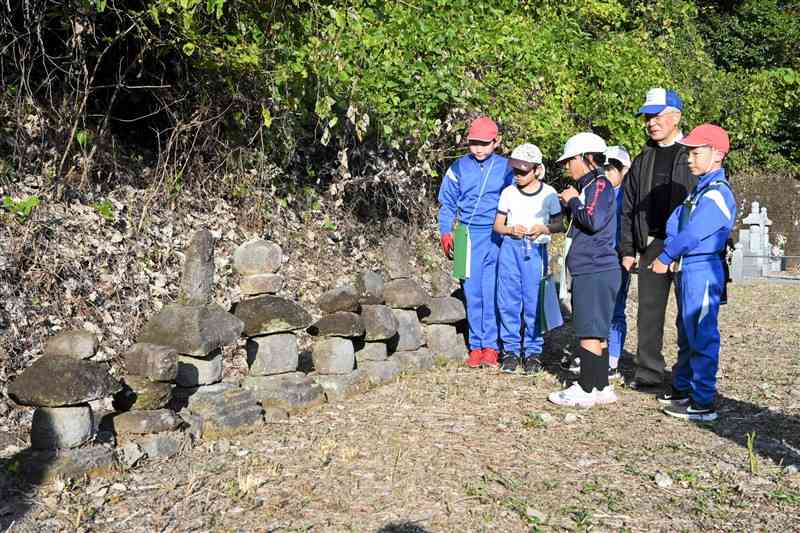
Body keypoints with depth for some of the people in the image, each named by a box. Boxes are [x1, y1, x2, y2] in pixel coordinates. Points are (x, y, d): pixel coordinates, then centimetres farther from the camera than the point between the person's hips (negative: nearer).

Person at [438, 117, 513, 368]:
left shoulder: (506, 168, 5)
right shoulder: (459, 168, 6)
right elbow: (447, 203, 11)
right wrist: (445, 232, 2)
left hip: (497, 236, -1)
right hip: (469, 237, 1)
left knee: (493, 293, -4)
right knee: (473, 293, 2)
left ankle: (490, 346, 3)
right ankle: (475, 346, 10)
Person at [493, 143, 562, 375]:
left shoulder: (548, 193, 0)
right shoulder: (508, 193, 4)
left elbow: (559, 224, 6)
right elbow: (497, 225, 9)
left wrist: (543, 229, -14)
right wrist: (511, 230, -11)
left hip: (536, 250, -2)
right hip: (510, 247, 2)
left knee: (534, 303, 0)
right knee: (508, 301, 3)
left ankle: (533, 351, 12)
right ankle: (511, 349, 14)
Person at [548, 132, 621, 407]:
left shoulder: (600, 184, -10)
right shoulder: (589, 186, 20)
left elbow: (594, 220, -23)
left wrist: (573, 201, -8)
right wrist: (570, 205, 12)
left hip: (596, 271, -10)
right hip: (589, 271, 10)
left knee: (589, 332, -5)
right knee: (594, 332, 13)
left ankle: (586, 389, 1)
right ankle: (601, 388, 20)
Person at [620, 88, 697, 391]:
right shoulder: (643, 160, 15)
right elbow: (628, 208, 15)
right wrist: (628, 249, 9)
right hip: (652, 246, 5)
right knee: (648, 312, 6)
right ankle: (649, 374, 16)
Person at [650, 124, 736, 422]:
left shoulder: (718, 193, -16)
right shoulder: (700, 189, 16)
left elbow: (692, 234, -21)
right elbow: (675, 222, 11)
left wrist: (664, 258, -9)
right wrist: (670, 257, -2)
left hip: (702, 271, -10)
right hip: (686, 269, 10)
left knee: (702, 337, -6)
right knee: (687, 334, 19)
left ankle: (703, 403, 0)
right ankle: (682, 388, 32)